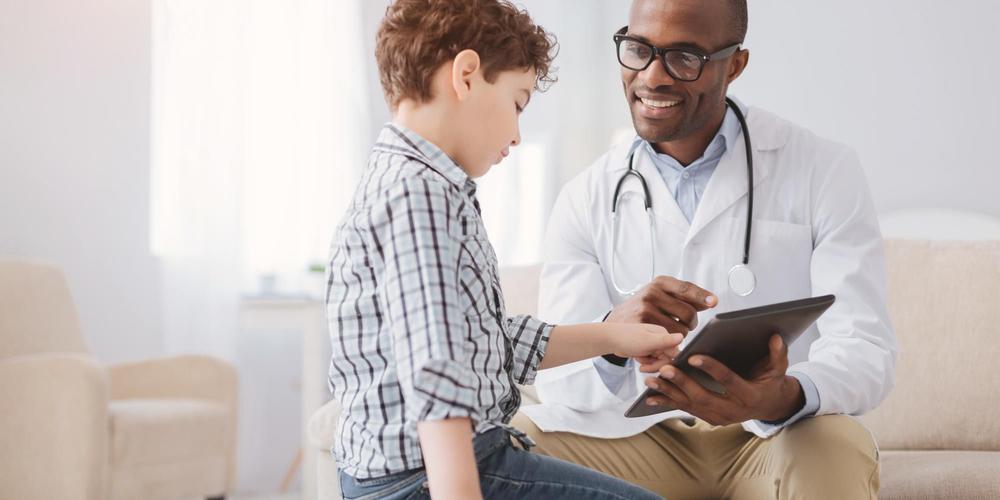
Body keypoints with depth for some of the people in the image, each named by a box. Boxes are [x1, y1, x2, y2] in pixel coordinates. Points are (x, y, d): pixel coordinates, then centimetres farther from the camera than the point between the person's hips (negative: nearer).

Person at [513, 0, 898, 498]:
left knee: (836, 452, -35)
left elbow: (866, 350, -11)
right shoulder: (585, 199, 4)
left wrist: (784, 397, -35)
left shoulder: (825, 172, -3)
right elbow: (556, 378, -5)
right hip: (643, 436, 1)